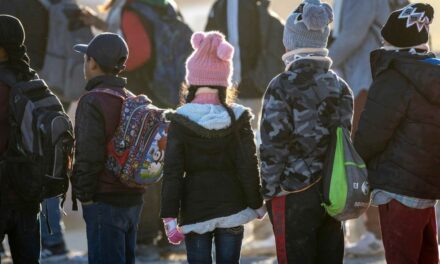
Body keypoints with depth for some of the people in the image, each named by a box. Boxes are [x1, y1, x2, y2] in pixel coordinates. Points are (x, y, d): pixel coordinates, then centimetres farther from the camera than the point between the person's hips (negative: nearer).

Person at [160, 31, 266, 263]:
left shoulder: (180, 121, -7)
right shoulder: (238, 118, -4)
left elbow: (172, 172, -8)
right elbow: (249, 166, -2)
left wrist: (169, 216, -6)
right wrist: (257, 204, 11)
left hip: (195, 210, -1)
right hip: (232, 207, 1)